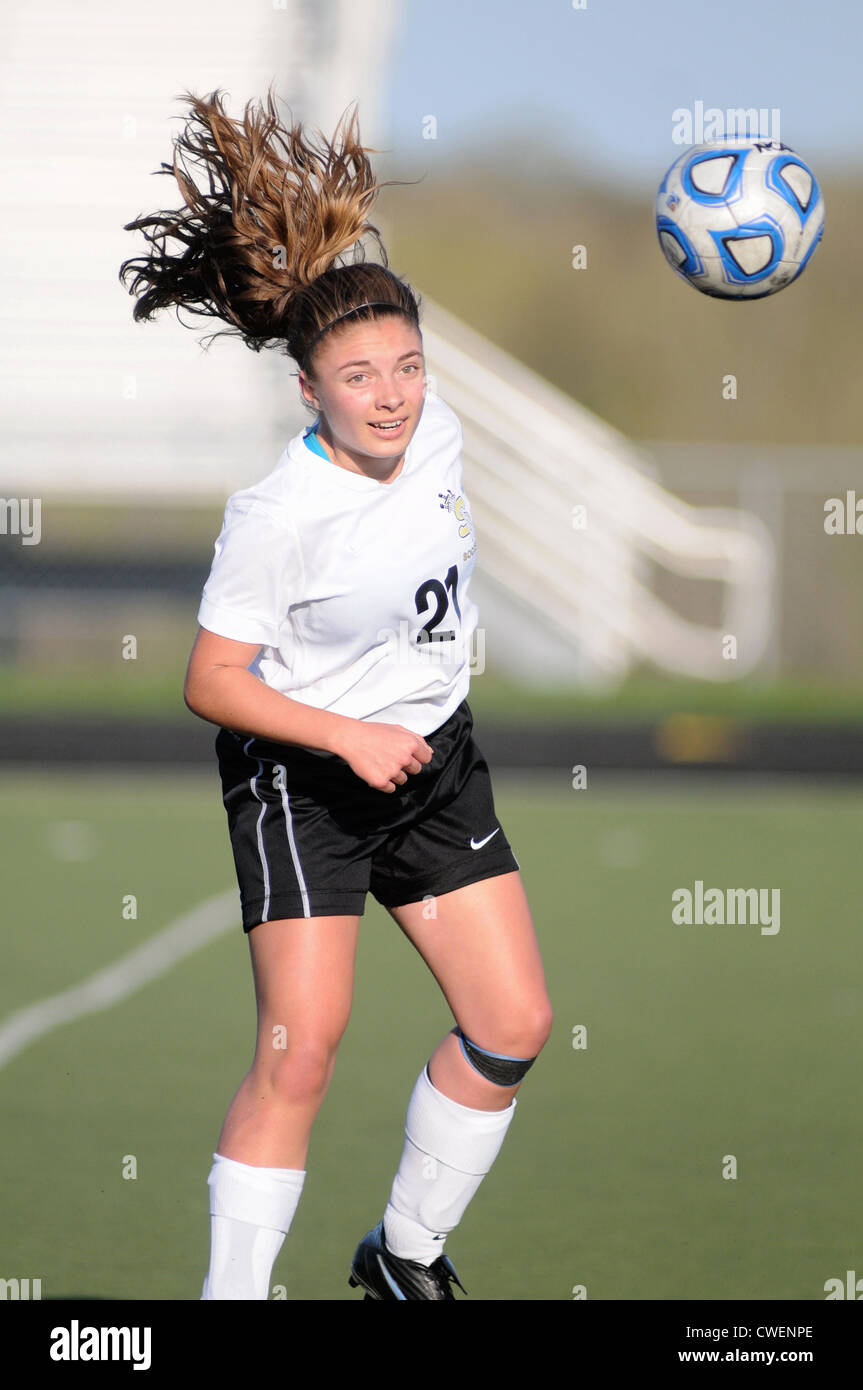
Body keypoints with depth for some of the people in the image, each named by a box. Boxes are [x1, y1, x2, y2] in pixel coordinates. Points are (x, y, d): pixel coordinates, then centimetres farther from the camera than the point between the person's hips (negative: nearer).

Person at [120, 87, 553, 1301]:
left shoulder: (438, 431, -6)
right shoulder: (277, 516, -24)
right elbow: (211, 683, -18)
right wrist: (348, 735, -27)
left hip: (434, 755, 7)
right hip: (303, 777, -7)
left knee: (514, 1027, 4)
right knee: (301, 1050, -15)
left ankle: (407, 1255, 23)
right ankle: (234, 1289, -5)